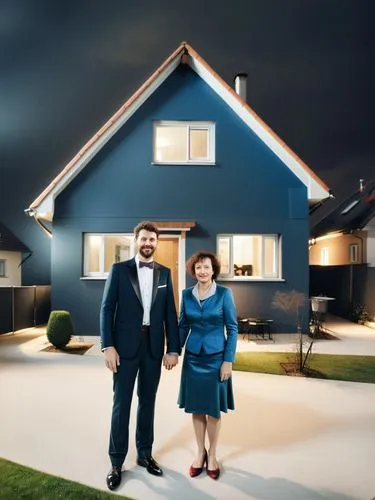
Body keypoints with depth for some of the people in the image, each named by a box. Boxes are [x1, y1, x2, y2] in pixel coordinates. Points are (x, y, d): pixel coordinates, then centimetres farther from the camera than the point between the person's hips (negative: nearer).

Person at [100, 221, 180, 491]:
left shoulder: (164, 273, 6)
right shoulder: (119, 269, -2)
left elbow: (170, 313, 4)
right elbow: (107, 309, -5)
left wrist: (173, 348, 0)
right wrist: (108, 346, -13)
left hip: (153, 347, 3)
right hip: (126, 346, -2)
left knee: (148, 402, 15)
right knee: (121, 404, 6)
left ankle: (145, 453, 32)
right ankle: (117, 462, 22)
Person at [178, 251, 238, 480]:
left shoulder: (224, 293, -10)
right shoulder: (187, 294, -1)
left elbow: (232, 329, -7)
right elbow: (183, 326, 8)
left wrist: (228, 360, -11)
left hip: (216, 358, -3)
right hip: (193, 358, 3)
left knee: (214, 409, 8)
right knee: (196, 408, 12)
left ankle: (212, 455, 28)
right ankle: (200, 452, 31)